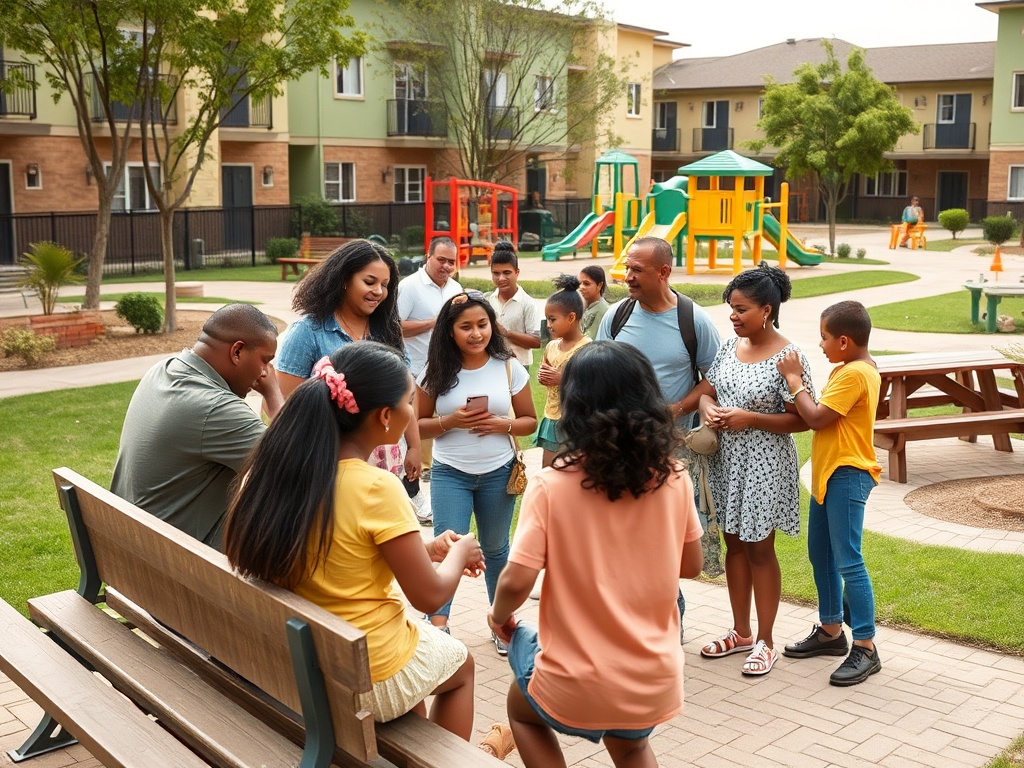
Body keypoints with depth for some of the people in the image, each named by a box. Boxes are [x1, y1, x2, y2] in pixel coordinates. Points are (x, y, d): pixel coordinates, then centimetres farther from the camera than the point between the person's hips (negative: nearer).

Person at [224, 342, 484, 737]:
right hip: (367, 679, -6)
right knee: (460, 663, 25)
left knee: (418, 633, 33)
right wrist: (460, 552, 3)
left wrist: (426, 549, 11)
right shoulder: (377, 489, -26)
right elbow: (430, 596, -17)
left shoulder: (272, 470, -7)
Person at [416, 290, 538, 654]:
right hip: (450, 473, -1)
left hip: (498, 473, 1)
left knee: (494, 549, 16)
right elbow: (418, 425, 0)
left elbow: (530, 420, 2)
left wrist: (501, 424, -18)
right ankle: (437, 626, -5)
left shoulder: (508, 367, -4)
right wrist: (450, 422, -19)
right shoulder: (437, 372, -5)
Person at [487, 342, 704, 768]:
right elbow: (690, 566, 4)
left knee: (522, 708, 33)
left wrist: (498, 617, 3)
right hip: (656, 682, 3)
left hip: (578, 685, -3)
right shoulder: (673, 477, -7)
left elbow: (516, 582, -18)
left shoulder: (551, 485, -16)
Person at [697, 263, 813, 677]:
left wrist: (750, 418, -23)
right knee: (734, 544, 15)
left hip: (764, 464, -6)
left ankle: (765, 641, 18)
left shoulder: (787, 357, -15)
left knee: (759, 549, 4)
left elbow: (802, 419, -15)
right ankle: (741, 631, 30)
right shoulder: (730, 346, 4)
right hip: (726, 459, 6)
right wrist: (708, 409, -10)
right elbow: (708, 391, 12)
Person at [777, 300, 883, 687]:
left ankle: (865, 648, -2)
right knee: (819, 554, 18)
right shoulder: (846, 369, 14)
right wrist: (797, 382, 1)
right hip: (827, 473, 11)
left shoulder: (854, 374, -19)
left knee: (847, 561, -8)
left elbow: (817, 418, -20)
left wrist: (794, 378, -12)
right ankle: (830, 630, 31)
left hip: (847, 475, -11)